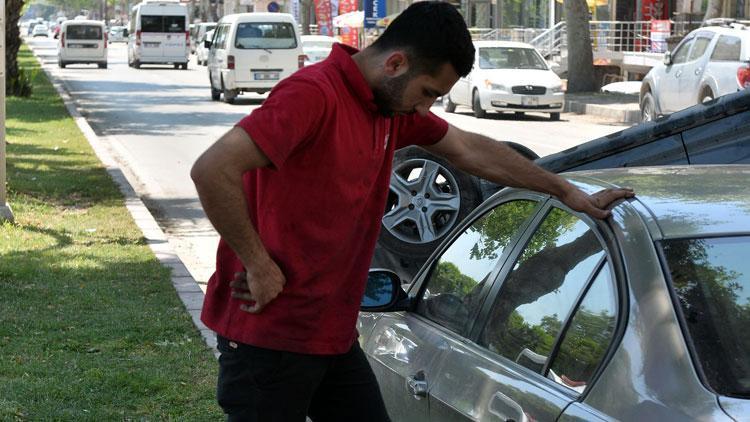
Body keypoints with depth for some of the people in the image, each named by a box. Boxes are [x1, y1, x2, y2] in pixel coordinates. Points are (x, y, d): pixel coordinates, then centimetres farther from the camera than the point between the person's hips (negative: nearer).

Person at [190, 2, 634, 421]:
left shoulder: (394, 105, 9)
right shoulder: (313, 94, -20)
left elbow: (472, 150, 22)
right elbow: (212, 170, -29)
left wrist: (568, 192, 27)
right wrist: (258, 265, -21)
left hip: (334, 336, 9)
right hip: (271, 337, -9)